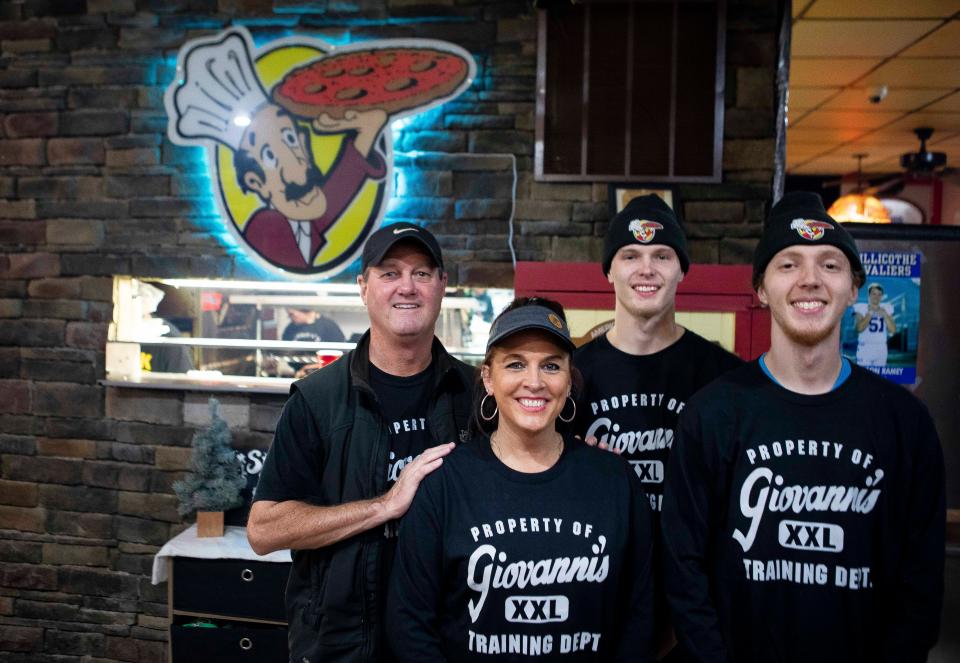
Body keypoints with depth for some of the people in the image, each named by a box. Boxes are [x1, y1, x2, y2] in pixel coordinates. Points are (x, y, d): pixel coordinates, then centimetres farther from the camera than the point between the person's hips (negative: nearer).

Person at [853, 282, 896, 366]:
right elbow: (860, 328, -15)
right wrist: (870, 313, -13)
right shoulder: (861, 308, -1)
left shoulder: (886, 308, 8)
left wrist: (885, 314, -9)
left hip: (881, 349, 3)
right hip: (865, 348, -3)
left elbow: (893, 330, 0)